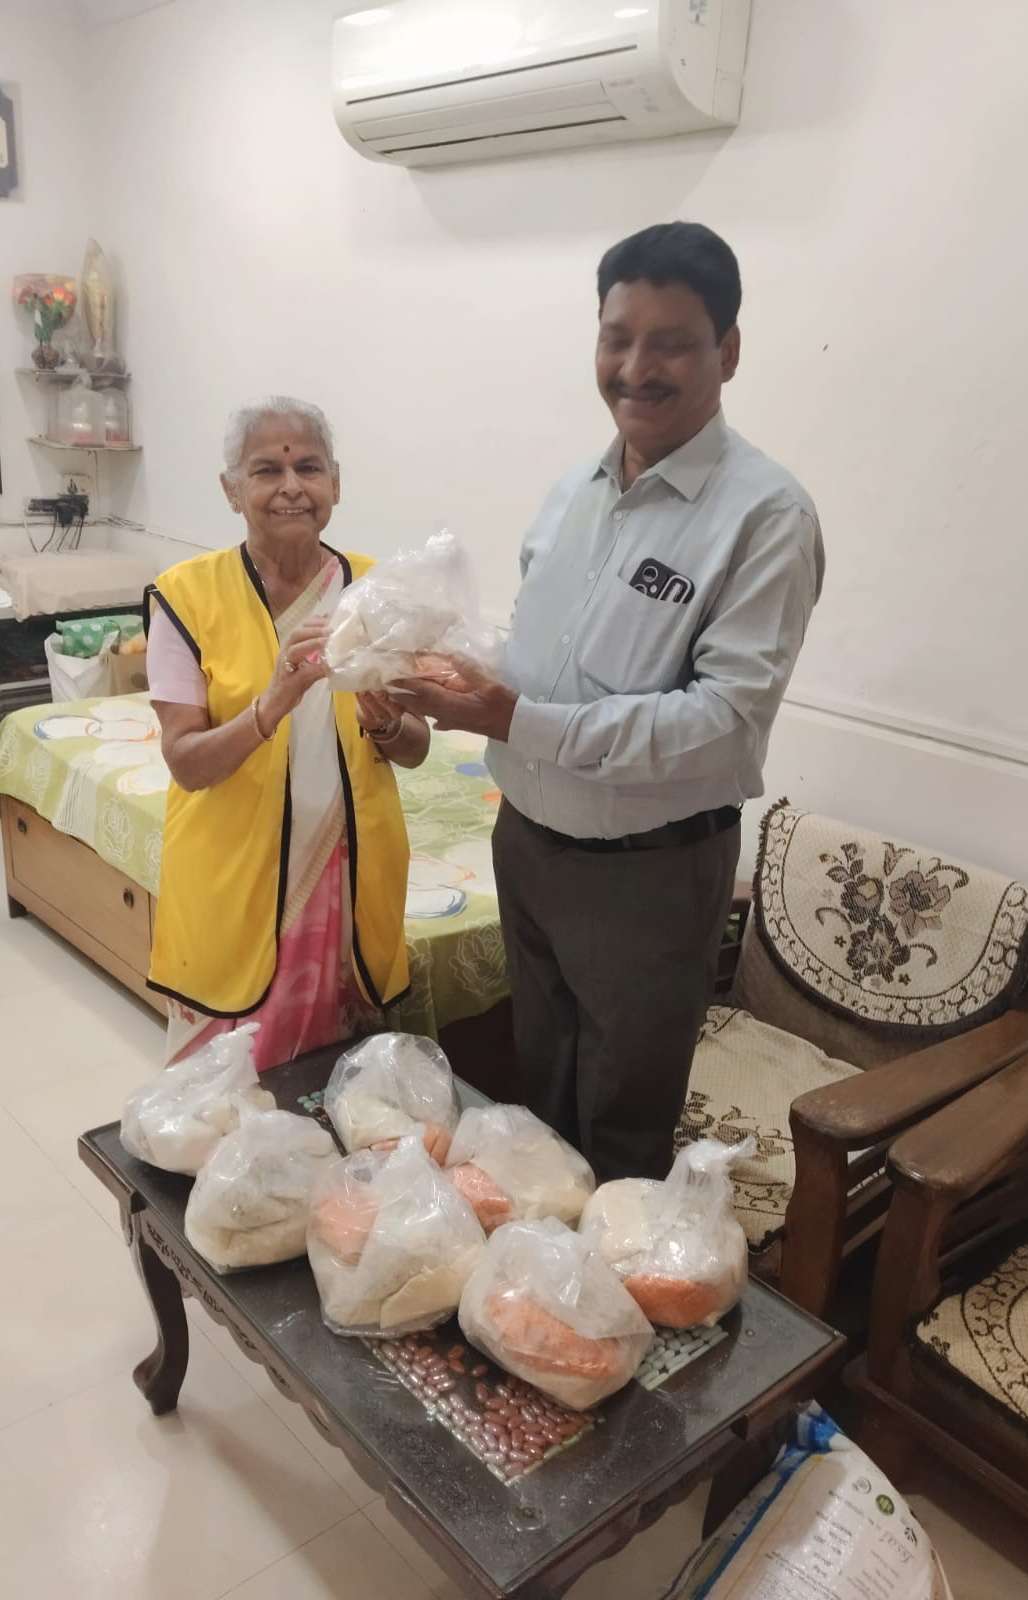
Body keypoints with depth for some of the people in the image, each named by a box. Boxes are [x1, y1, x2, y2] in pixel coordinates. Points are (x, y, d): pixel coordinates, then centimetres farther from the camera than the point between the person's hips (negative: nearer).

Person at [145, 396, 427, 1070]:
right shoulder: (188, 595, -8)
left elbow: (415, 750, 2)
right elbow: (186, 762, -13)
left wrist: (384, 722, -20)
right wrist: (272, 704, -30)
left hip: (352, 874, 3)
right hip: (234, 883, -2)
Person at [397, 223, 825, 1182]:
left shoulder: (765, 515, -17)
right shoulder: (572, 492, 6)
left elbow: (727, 719, -25)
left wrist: (521, 723, -29)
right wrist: (463, 687, -8)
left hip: (651, 870, -6)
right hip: (527, 841, 7)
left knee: (622, 1134, 14)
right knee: (539, 1090, 25)